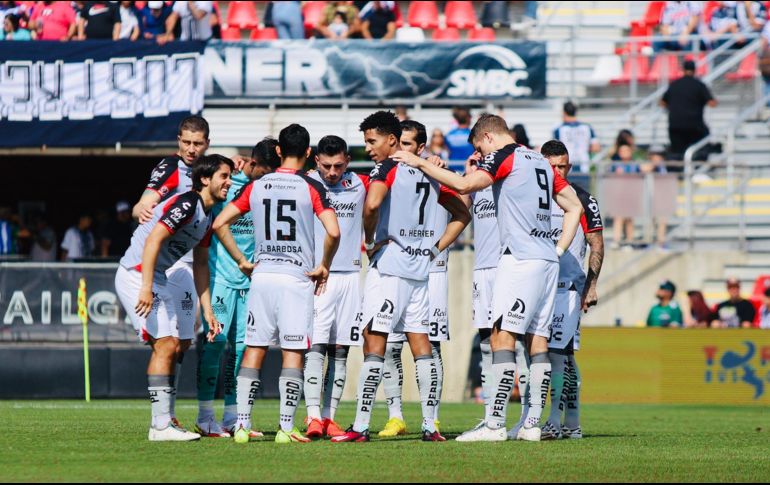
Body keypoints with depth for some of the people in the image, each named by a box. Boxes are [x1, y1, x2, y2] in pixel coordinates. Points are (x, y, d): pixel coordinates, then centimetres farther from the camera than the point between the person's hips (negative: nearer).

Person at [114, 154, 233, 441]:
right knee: (165, 344, -16)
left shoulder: (206, 215, 13)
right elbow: (153, 241, -27)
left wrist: (208, 311, 17)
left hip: (158, 279, 11)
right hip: (137, 275, -11)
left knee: (178, 344, 11)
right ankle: (161, 426, -16)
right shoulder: (186, 204, -18)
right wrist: (146, 289, -33)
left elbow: (200, 264, 21)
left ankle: (164, 419, 18)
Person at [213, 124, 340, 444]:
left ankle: (242, 424, 3)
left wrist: (242, 261, 12)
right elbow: (333, 231, -16)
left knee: (254, 351, 8)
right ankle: (286, 428, -2)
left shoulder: (257, 186, 7)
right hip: (296, 277, -3)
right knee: (293, 354, 1)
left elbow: (220, 224, 6)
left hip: (261, 275, 3)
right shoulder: (311, 187, -4)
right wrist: (324, 267, -1)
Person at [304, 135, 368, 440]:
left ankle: (329, 418, 6)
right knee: (315, 347, -11)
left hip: (349, 276, 3)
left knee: (340, 351, 3)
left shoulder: (360, 186, 7)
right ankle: (313, 417, -15)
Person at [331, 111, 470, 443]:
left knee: (374, 342, -8)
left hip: (389, 265, -7)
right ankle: (430, 426, 7)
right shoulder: (429, 171, 16)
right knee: (420, 342, 9)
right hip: (420, 268, 7)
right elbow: (462, 214, 21)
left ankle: (361, 426, -11)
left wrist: (369, 240, -12)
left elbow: (372, 204, -27)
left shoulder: (387, 169, -7)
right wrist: (436, 247, 15)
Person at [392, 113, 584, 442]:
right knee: (537, 340, 7)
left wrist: (420, 163, -7)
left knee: (502, 337, -10)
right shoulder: (542, 163, 21)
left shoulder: (505, 157, -4)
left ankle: (495, 424, -16)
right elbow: (574, 207, 25)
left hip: (521, 258, -8)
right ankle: (532, 424, 5)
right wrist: (560, 250, 20)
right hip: (547, 261, 8)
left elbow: (464, 184, -16)